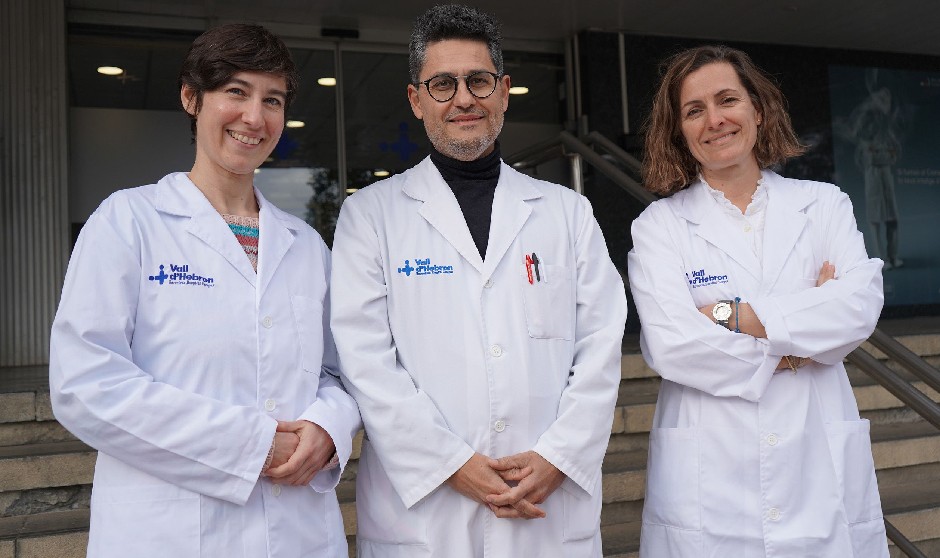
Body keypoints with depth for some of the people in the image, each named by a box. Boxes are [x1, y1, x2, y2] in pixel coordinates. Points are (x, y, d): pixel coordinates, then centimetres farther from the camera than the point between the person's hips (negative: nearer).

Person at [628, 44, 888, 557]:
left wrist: (735, 316, -14)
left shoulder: (823, 204, 8)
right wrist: (792, 350, -8)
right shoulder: (659, 225, 0)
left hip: (822, 469, 2)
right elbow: (669, 345, -13)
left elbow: (862, 305, -8)